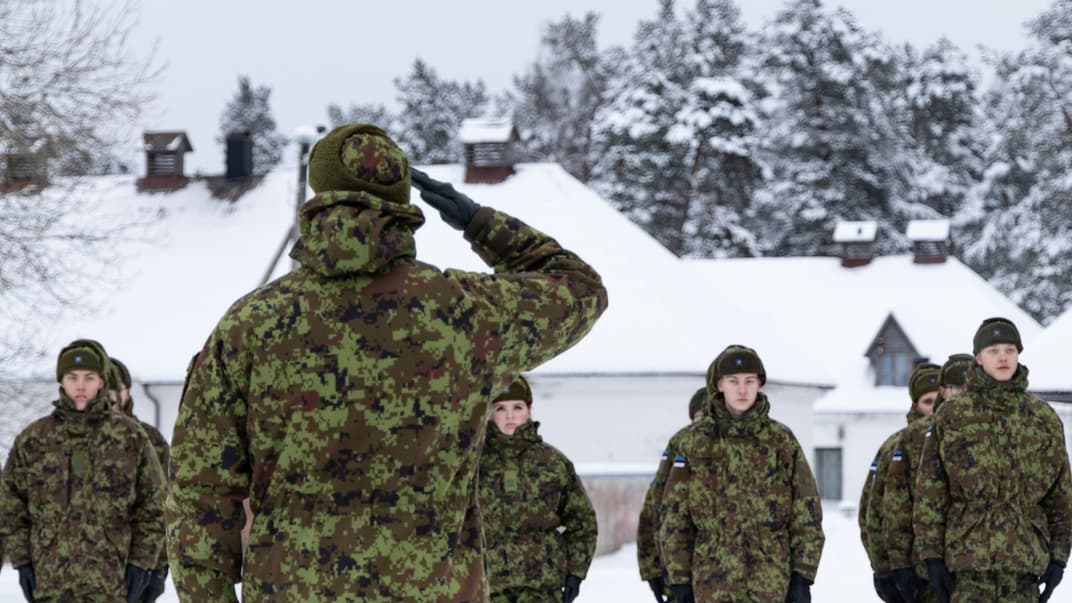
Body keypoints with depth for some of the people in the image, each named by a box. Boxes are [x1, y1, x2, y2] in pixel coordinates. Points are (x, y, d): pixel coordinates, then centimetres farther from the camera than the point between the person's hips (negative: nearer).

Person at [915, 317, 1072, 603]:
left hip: (1025, 556, 2)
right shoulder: (951, 416, 3)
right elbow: (929, 490, 2)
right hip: (968, 555, -2)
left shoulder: (1044, 417, 10)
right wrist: (931, 553, -4)